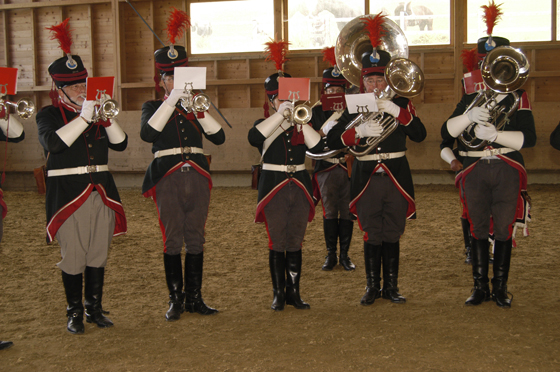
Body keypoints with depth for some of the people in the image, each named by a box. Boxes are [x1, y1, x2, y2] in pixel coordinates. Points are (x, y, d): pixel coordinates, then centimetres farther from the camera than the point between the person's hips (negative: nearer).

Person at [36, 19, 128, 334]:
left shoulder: (97, 112, 14)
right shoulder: (49, 115, 1)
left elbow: (120, 144, 4)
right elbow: (53, 142, -20)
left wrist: (107, 118, -11)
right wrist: (83, 117, -21)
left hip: (101, 190, 5)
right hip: (68, 192, -4)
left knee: (98, 254, 9)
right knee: (73, 256, -1)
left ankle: (95, 308, 21)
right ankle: (75, 313, 12)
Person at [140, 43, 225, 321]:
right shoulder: (153, 107, 9)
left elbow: (218, 137, 3)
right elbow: (147, 134, -14)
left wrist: (200, 109, -9)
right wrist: (170, 102, -15)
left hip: (197, 176, 3)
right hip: (168, 178, -3)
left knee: (196, 240, 6)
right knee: (172, 240, -2)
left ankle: (194, 298, 14)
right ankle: (175, 300, 7)